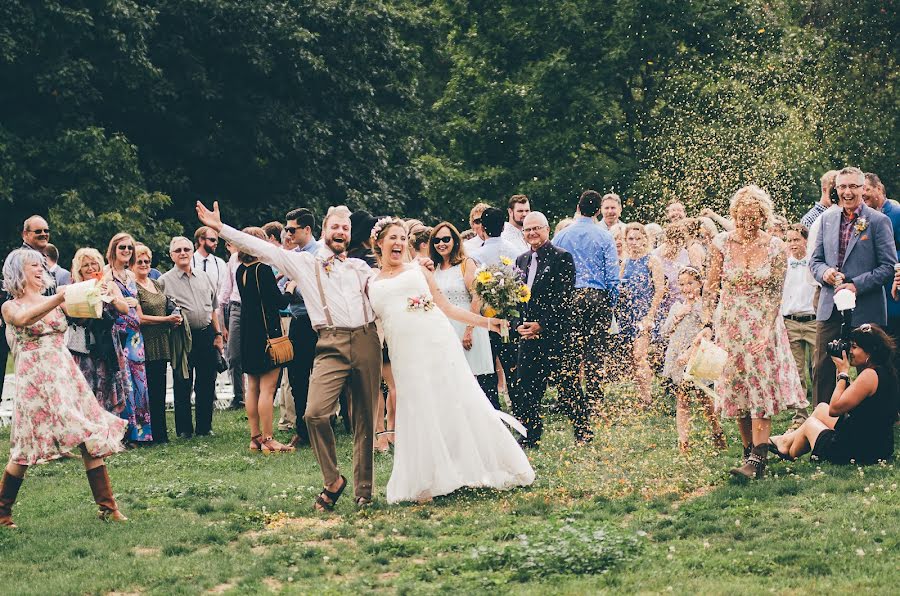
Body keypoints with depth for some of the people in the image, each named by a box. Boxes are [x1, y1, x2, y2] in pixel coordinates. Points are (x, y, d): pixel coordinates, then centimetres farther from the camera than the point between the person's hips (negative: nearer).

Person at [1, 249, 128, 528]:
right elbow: (24, 319, -23)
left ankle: (107, 507, 1)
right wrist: (58, 299, -35)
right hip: (34, 377, -4)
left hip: (66, 374, 4)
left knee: (91, 438, -3)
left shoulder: (54, 301, 15)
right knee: (26, 449, -3)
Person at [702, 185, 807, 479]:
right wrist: (707, 324, -7)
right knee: (736, 390, 6)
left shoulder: (775, 248, -5)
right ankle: (750, 452, 16)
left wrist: (765, 331, -14)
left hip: (764, 325, -2)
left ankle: (757, 461, -14)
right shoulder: (722, 243, -3)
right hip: (729, 326, 2)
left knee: (761, 391, -8)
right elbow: (711, 288, 2)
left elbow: (776, 294, -5)